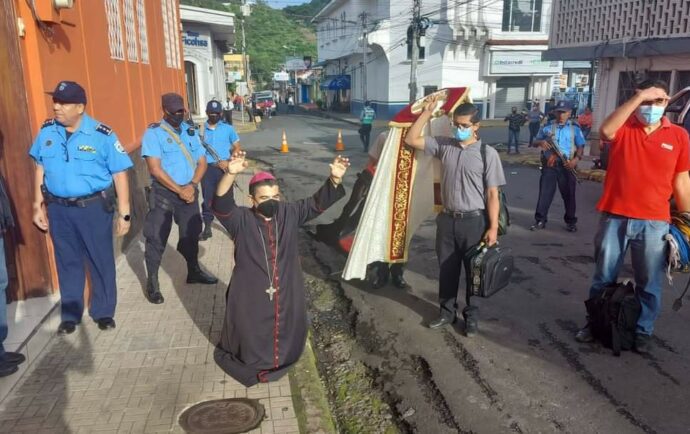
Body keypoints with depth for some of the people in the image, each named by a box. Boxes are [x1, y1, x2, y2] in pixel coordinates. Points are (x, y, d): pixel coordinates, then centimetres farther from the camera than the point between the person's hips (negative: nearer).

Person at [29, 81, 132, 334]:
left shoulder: (102, 135, -11)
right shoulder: (46, 132, 2)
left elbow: (119, 174, -8)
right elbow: (40, 169, 12)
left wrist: (124, 213, -9)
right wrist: (38, 205, 11)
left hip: (94, 207, -3)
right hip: (58, 208, 4)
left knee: (101, 260, 7)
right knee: (67, 262, 14)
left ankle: (103, 312, 25)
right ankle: (70, 315, 29)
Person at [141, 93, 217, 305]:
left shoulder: (190, 131, 9)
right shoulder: (153, 132, -8)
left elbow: (202, 162, 8)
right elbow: (155, 169, -15)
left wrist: (191, 186, -8)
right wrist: (179, 190, -14)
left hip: (188, 191, 5)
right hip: (163, 192, -5)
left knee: (191, 233, 16)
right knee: (157, 238, -2)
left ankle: (194, 271, 34)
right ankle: (152, 283, 9)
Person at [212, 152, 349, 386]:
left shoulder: (290, 214, -4)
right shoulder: (241, 220, -14)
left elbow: (318, 203, -9)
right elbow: (221, 205, -32)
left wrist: (334, 179, -29)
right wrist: (231, 174, -50)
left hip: (286, 296, 3)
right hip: (250, 299, -3)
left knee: (286, 338, 22)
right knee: (250, 341, 16)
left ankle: (280, 361, 51)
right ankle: (252, 365, 46)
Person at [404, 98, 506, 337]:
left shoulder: (487, 153, -9)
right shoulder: (444, 145, 1)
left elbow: (492, 194, -8)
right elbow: (411, 139, 4)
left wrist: (493, 227, -12)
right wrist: (427, 112, -3)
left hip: (474, 221, -3)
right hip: (447, 219, 4)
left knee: (474, 270, 10)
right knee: (447, 269, 14)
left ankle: (471, 316, 27)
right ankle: (447, 311, 32)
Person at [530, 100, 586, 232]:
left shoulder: (575, 128, 3)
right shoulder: (547, 126, 6)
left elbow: (581, 146, 4)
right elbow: (536, 141, 12)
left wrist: (575, 159, -13)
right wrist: (541, 142, -12)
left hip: (567, 166, 0)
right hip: (549, 165, 1)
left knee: (568, 194, 7)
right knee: (544, 192, -2)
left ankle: (571, 221, 20)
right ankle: (540, 220, 5)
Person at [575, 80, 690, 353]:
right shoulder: (623, 127, -1)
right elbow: (605, 131, -26)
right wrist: (637, 98, -24)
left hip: (654, 223, 1)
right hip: (614, 218, 0)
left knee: (649, 284, 11)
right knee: (603, 278, 13)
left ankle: (643, 332, 29)